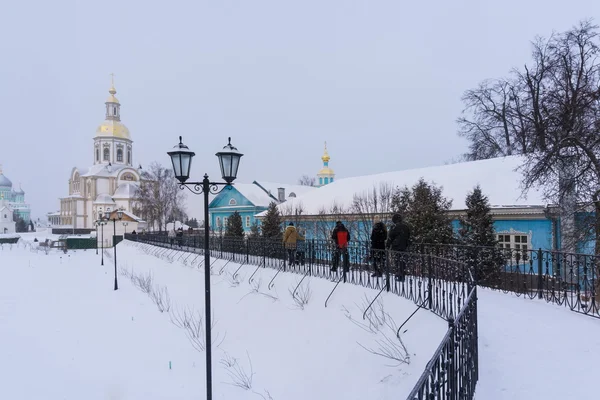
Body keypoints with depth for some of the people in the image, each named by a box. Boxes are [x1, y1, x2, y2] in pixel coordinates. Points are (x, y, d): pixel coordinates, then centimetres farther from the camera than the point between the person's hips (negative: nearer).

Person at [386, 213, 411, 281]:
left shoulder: (395, 227, -10)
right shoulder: (406, 227, 11)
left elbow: (390, 238, -7)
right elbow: (408, 238, 18)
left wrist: (387, 245, 3)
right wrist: (406, 246, 25)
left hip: (395, 247, -6)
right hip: (403, 247, 6)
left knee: (397, 261, -2)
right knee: (402, 261, 11)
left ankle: (399, 276, -5)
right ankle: (403, 276, 14)